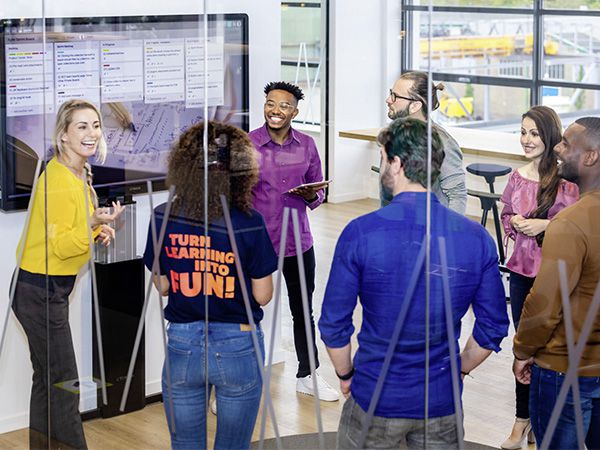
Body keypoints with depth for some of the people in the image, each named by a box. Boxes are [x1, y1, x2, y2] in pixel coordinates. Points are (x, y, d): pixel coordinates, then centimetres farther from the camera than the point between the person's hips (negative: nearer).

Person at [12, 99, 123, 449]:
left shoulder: (80, 174, 9)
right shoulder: (58, 179, -21)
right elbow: (60, 246, -21)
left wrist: (98, 230, 4)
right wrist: (93, 223, -34)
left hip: (54, 290, 10)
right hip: (42, 291, -10)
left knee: (48, 377, 17)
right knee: (64, 384, -5)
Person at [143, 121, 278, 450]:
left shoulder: (163, 219, -8)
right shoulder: (248, 224, -15)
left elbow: (162, 286, 2)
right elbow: (262, 295, -8)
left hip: (182, 346, 2)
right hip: (238, 347, -2)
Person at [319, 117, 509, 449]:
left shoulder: (360, 233, -15)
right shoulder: (477, 238, -7)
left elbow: (333, 324, -9)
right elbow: (493, 328, -1)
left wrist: (345, 375, 6)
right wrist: (458, 371, 13)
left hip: (375, 398, -2)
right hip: (441, 403, 2)